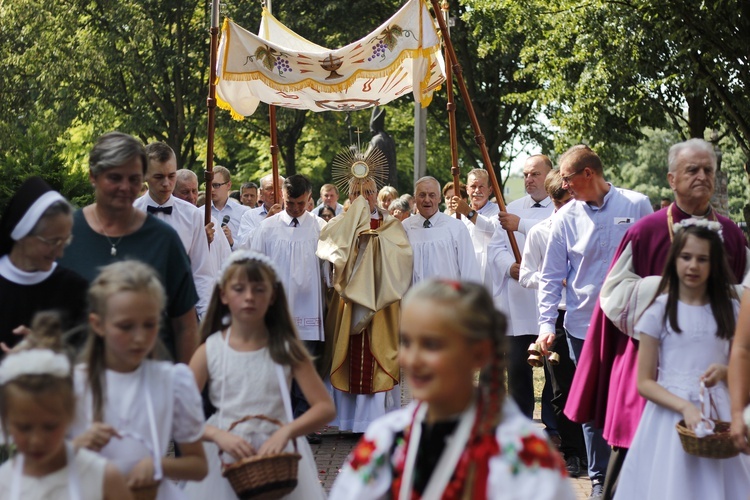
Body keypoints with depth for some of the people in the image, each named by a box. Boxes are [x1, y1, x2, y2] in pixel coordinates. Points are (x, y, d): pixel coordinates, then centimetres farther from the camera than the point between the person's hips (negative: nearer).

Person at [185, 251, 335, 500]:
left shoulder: (286, 349, -2)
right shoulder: (209, 352, -3)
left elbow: (325, 407, -6)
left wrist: (286, 432, -23)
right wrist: (219, 435, -24)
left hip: (279, 458, 0)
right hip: (226, 459, 0)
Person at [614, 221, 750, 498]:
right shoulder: (659, 312, -2)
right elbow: (644, 383, -4)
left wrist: (725, 371, -9)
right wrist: (684, 406, -19)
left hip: (719, 415, 3)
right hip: (671, 412, -2)